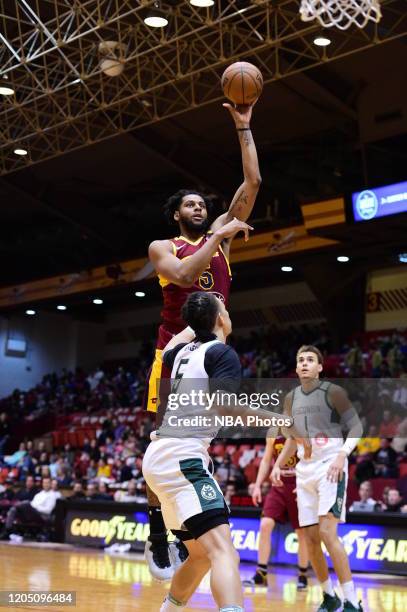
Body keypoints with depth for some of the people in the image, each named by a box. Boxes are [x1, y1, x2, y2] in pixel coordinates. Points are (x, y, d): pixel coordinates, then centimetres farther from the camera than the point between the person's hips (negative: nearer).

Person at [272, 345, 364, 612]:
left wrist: (342, 455, -21)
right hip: (305, 469, 7)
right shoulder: (291, 399, 14)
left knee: (327, 532, -19)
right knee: (311, 538, 5)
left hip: (330, 466, -7)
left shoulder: (333, 392, -4)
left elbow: (355, 427, -6)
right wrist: (279, 465, 13)